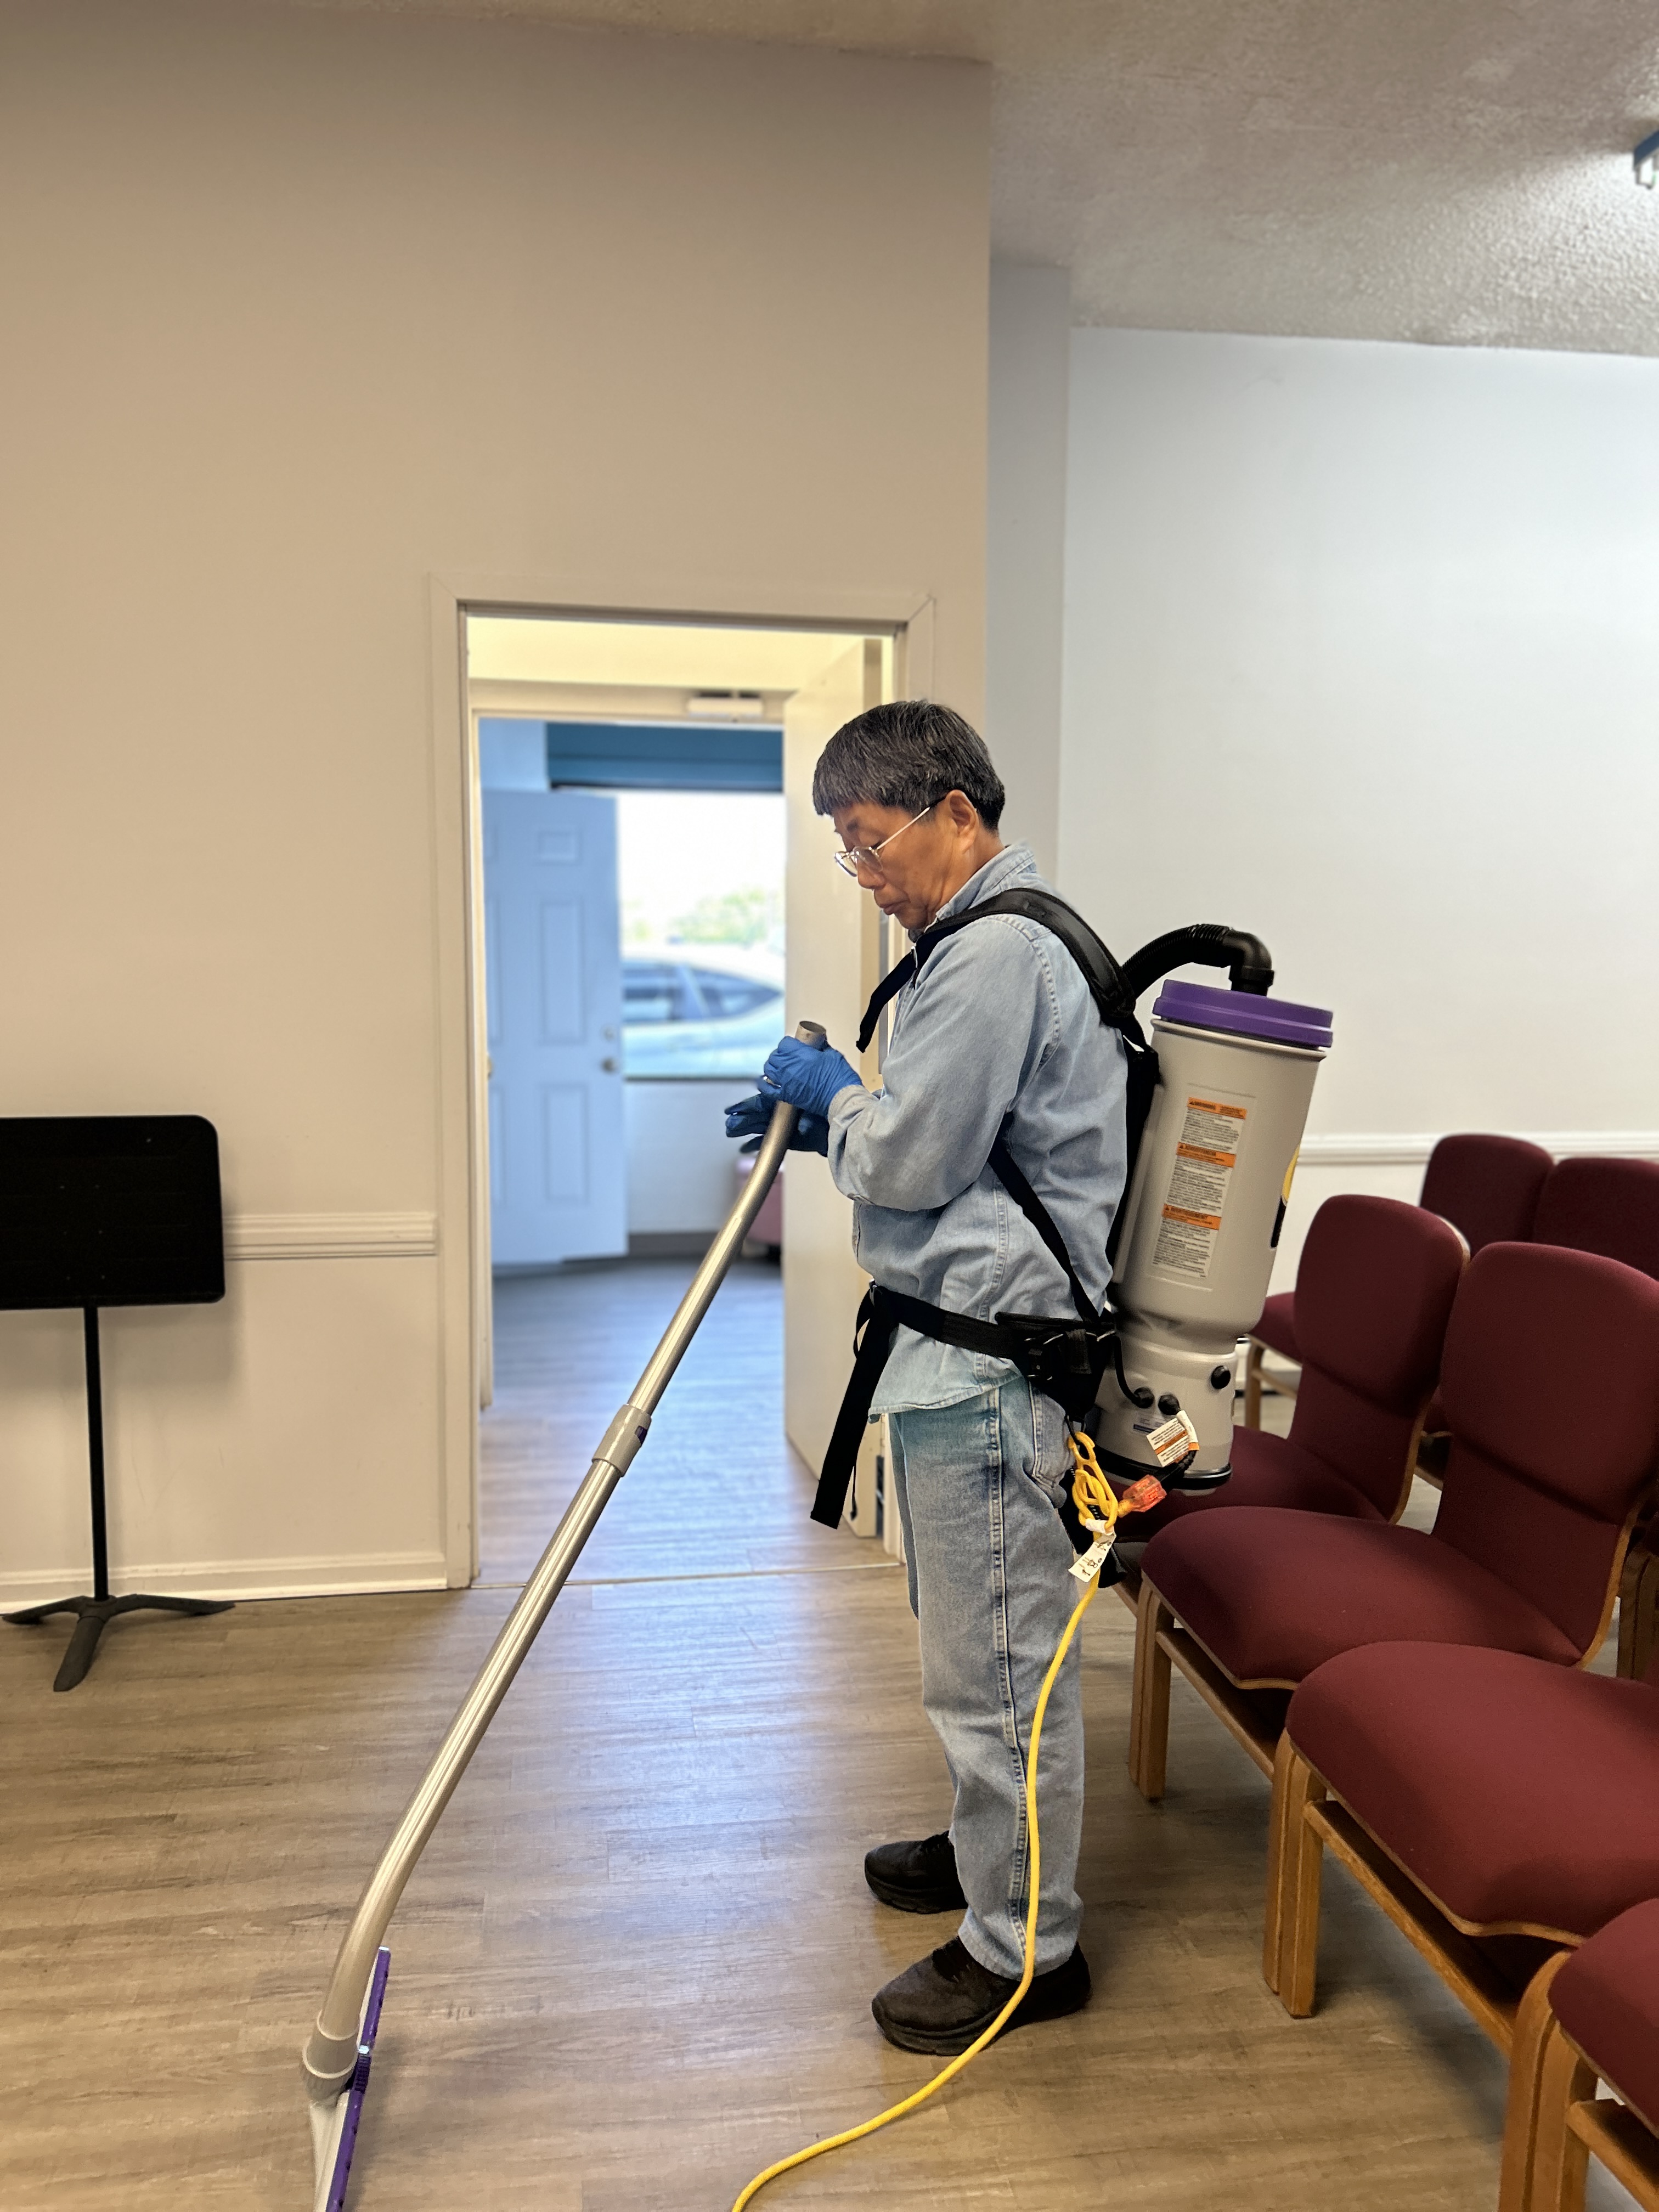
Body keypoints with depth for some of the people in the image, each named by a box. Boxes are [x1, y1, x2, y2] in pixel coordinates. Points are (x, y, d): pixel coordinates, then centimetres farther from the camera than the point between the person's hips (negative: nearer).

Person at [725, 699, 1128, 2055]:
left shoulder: (998, 950, -19)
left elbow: (908, 1163, -20)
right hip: (967, 1342, 11)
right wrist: (826, 1117, 11)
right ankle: (993, 1850, 42)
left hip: (989, 1359, -11)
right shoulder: (996, 939, 16)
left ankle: (1025, 1949, 18)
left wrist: (831, 1089, -2)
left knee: (996, 1656, 2)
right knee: (979, 1636, 24)